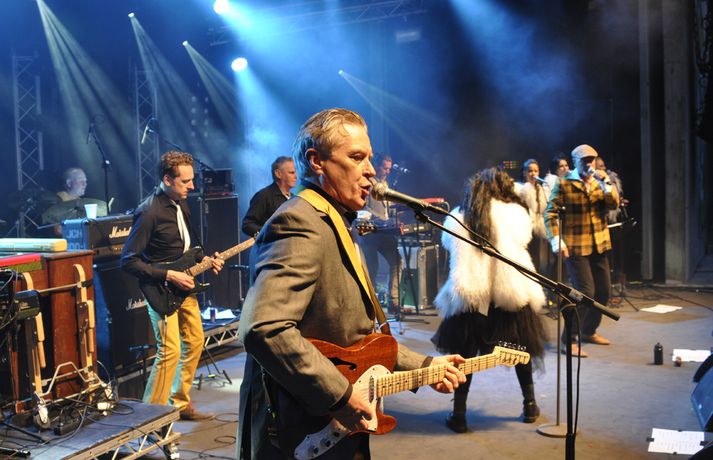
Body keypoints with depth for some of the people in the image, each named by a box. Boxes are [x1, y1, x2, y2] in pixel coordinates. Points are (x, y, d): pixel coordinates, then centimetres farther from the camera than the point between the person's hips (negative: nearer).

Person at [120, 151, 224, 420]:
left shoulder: (181, 204, 7)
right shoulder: (149, 212, -20)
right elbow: (128, 261, -21)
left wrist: (204, 260, 3)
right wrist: (168, 276, -23)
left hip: (184, 286, 9)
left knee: (194, 341, 13)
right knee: (170, 350, -12)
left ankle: (180, 404, 27)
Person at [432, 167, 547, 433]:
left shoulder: (457, 219, 6)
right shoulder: (514, 214, 3)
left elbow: (449, 245, 11)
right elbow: (522, 241, 9)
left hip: (469, 297, 0)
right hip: (510, 294, 0)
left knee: (465, 354, 7)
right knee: (520, 349, 17)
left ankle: (459, 414, 6)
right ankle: (529, 405, 27)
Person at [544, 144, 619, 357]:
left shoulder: (599, 181, 11)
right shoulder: (564, 184, -6)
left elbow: (613, 204, -1)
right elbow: (550, 213, -10)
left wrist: (605, 183, -15)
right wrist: (556, 240, -19)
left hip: (599, 245, 7)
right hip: (575, 246, -7)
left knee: (603, 290, 12)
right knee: (585, 291, -13)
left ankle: (589, 331, 31)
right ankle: (569, 339, -3)